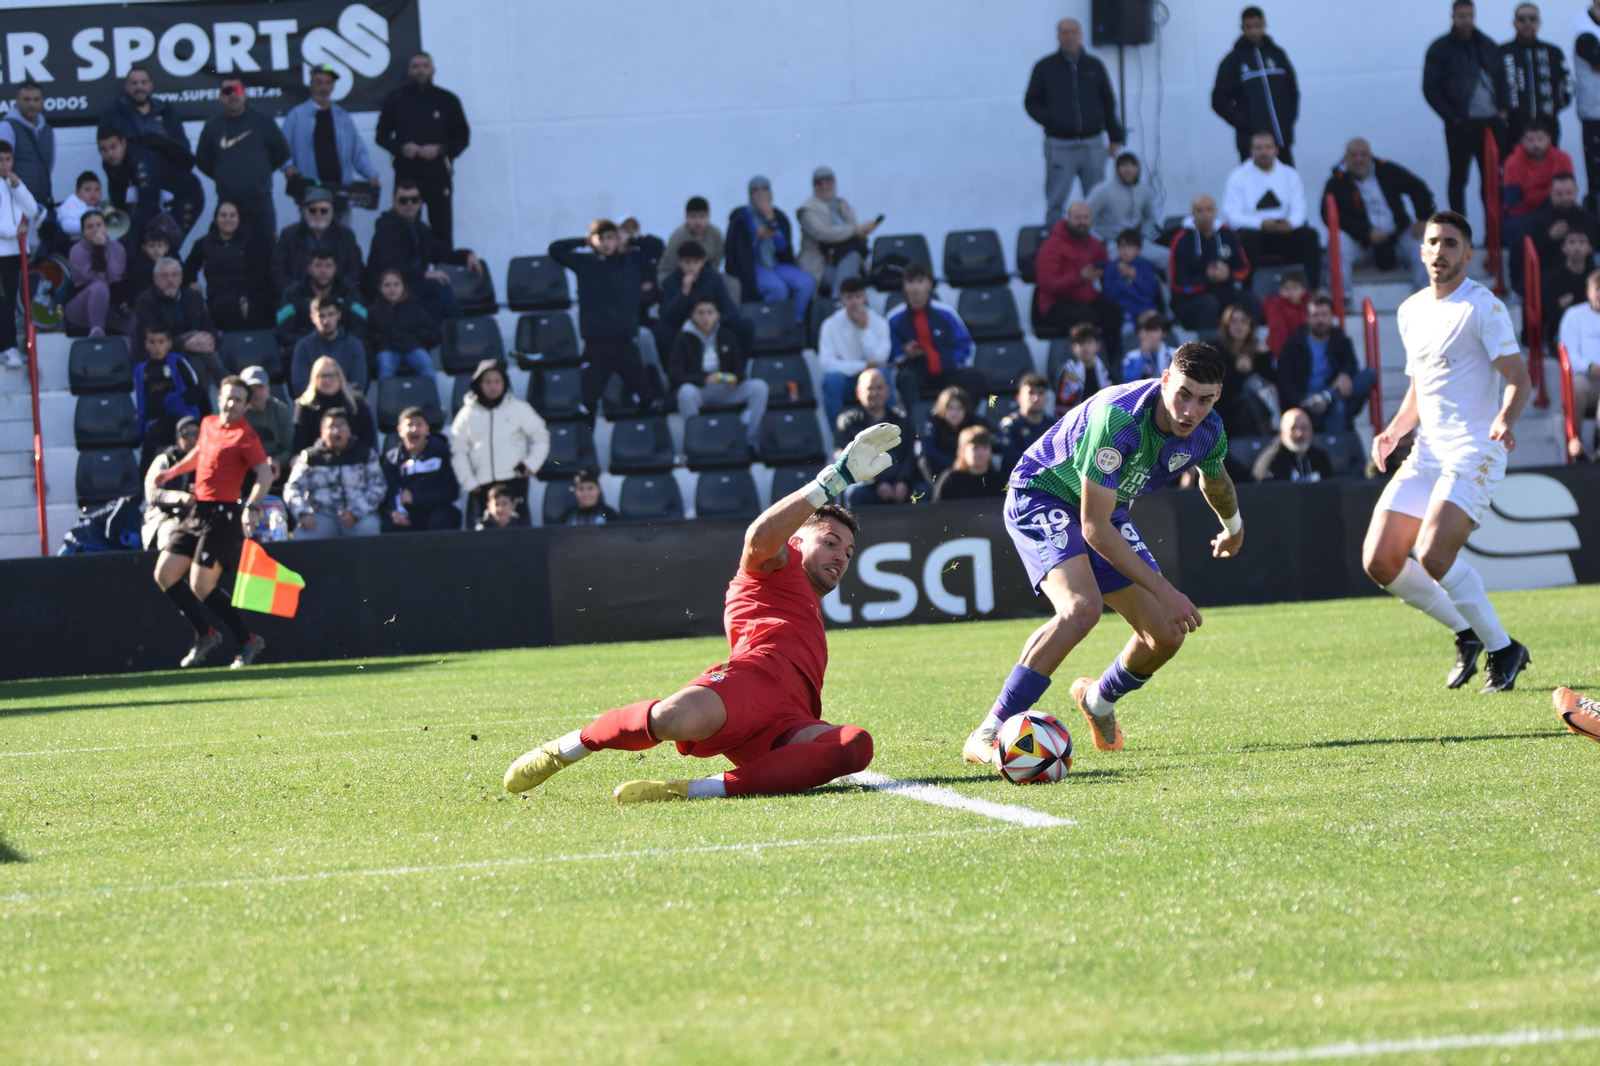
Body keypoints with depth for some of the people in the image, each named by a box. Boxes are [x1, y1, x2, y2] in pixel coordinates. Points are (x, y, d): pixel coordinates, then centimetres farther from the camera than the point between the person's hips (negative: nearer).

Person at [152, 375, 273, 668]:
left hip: (222, 515, -8)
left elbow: (265, 474, -20)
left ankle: (248, 641, 1)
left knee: (201, 586, -13)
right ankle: (205, 634, 14)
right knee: (165, 574, 4)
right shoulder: (208, 424, 12)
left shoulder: (244, 435, -11)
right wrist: (173, 471, 33)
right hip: (197, 510, 8)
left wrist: (252, 507, -34)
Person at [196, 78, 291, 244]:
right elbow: (202, 161, 12)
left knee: (266, 246, -1)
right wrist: (223, 177, 11)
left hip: (260, 201, -1)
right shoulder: (212, 126, 3)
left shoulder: (262, 121, 1)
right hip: (227, 200, 1)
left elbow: (281, 152, 9)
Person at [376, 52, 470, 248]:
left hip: (438, 175, 0)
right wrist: (401, 148, -8)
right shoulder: (396, 99, 10)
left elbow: (463, 136, 10)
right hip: (406, 175, 0)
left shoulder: (447, 100, 9)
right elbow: (382, 135, 11)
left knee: (442, 232, -4)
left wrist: (440, 149, -8)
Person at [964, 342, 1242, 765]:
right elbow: (1094, 528, -33)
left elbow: (1215, 480, 15)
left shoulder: (1208, 433, -14)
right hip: (1040, 496, -7)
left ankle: (1100, 699, 35)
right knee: (1081, 607, -33)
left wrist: (1233, 527, 34)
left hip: (1107, 507, 7)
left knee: (1167, 635, 0)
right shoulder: (1117, 420, -37)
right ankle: (987, 736, -28)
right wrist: (1163, 591, -33)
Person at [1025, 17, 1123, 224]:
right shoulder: (1045, 67, 4)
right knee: (1056, 202, -3)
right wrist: (1050, 120, -12)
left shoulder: (1095, 66, 11)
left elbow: (1109, 104, 15)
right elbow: (1031, 102, 6)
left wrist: (1115, 137, 10)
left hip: (1093, 143, 2)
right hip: (1059, 144, -2)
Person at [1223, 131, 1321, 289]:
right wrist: (1261, 223, -27)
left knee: (1309, 236, -25)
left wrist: (1290, 222, -24)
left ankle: (1314, 290, -22)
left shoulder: (1289, 175, 10)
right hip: (1255, 231, -3)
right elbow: (1233, 215, -9)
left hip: (1284, 232, 3)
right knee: (1247, 238, -37)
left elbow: (1299, 209, 2)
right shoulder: (1239, 177, 0)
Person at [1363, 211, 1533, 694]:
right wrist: (1395, 430, 7)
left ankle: (1503, 649, -7)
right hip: (1426, 454, 8)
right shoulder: (1411, 311, 15)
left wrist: (1505, 419, -33)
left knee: (1434, 554, -25)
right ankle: (1466, 634, 16)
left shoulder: (1482, 307, -7)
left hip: (1474, 452, -8)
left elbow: (1518, 377, -13)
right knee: (1379, 561, -2)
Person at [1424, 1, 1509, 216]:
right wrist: (1450, 116, -12)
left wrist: (1502, 109, 3)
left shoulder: (1488, 46, 11)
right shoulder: (1441, 49, -3)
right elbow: (1430, 89, -5)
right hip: (1460, 124, -4)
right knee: (1458, 177, 2)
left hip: (1492, 122, 4)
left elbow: (1502, 79, 17)